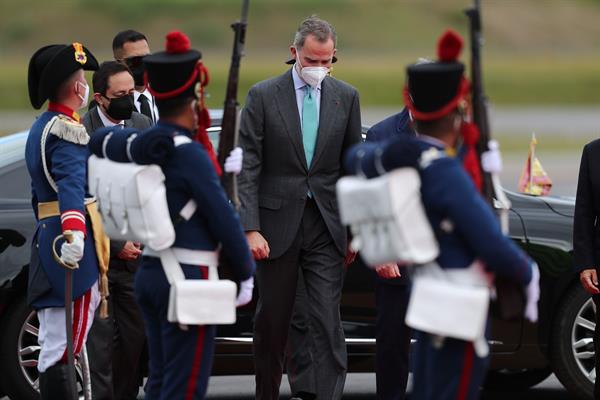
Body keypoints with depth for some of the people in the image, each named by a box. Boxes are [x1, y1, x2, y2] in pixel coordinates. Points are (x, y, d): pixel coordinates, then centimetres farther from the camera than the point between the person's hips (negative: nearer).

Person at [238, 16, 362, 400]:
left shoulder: (346, 97, 6)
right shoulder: (263, 95, -3)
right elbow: (248, 168, -5)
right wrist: (251, 229, -13)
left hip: (327, 225, 1)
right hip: (277, 224, -1)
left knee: (328, 321, -6)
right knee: (272, 322, 8)